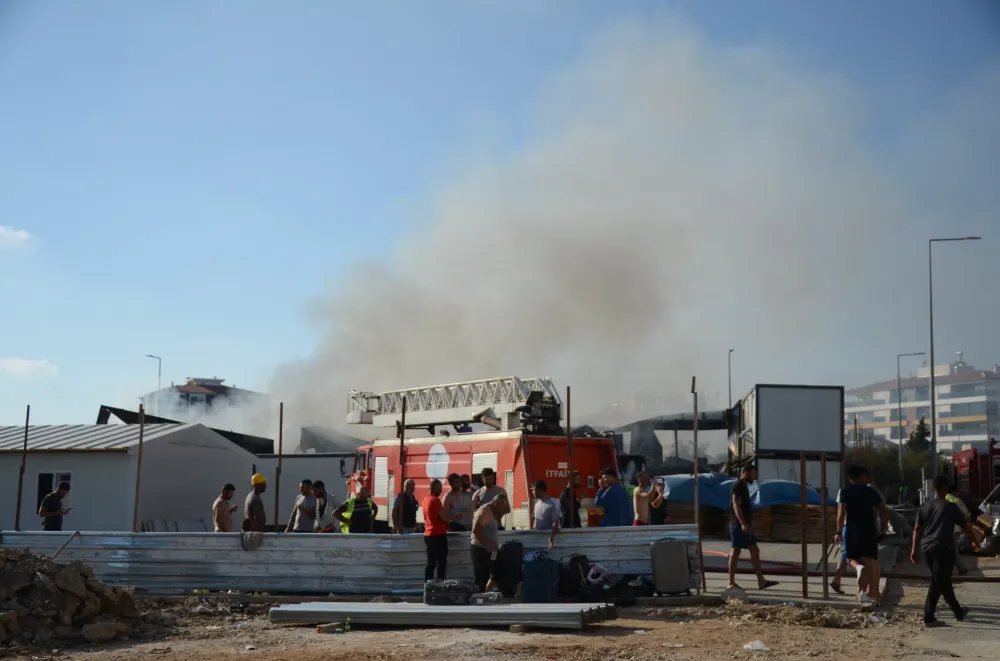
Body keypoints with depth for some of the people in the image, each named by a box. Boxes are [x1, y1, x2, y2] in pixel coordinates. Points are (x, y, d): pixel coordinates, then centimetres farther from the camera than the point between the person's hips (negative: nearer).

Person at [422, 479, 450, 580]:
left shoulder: (425, 499, 13)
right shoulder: (435, 500, -15)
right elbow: (444, 518, -18)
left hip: (428, 535, 9)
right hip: (438, 535, -9)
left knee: (431, 563, 11)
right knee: (441, 563, -6)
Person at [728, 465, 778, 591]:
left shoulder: (744, 486, 19)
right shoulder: (738, 486, -11)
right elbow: (736, 505, -20)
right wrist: (743, 524, -26)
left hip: (745, 525, 10)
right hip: (739, 525, -10)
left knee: (755, 551, 8)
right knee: (735, 551, -5)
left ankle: (761, 581, 9)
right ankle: (731, 583, -1)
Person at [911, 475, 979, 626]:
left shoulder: (924, 507, 10)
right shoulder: (950, 507, -3)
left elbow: (917, 529, 6)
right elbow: (966, 526, 5)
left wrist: (914, 549, 8)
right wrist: (975, 542, 20)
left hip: (927, 548, 6)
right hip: (943, 548, -6)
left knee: (943, 581, 18)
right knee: (937, 583, -6)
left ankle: (958, 611, 32)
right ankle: (928, 617, -12)